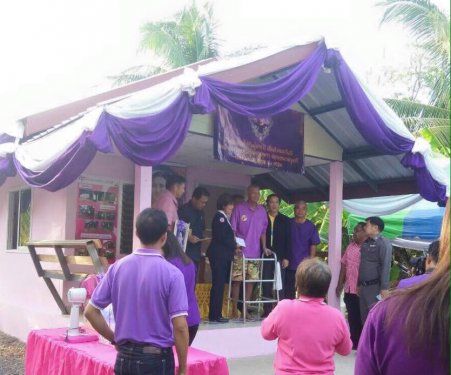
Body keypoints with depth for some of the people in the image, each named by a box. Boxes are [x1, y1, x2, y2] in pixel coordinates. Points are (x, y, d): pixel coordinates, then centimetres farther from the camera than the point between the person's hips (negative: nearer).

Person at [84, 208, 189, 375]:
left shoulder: (117, 268, -1)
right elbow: (180, 327, -15)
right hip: (157, 359, -4)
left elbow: (90, 311, 3)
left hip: (125, 357, 4)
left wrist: (114, 339, 12)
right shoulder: (171, 274, -13)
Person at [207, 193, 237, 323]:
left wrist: (233, 247, 2)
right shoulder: (220, 217, -9)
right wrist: (234, 245, -7)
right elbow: (220, 237, -16)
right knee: (218, 284, -7)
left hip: (223, 255, 9)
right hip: (219, 255, -9)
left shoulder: (224, 218, 19)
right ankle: (215, 315, -4)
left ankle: (215, 314, 12)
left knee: (220, 284, 8)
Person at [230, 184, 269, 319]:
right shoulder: (239, 208, -2)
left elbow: (263, 231, 13)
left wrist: (264, 247, 5)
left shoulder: (262, 210, 9)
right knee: (237, 280, -3)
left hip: (255, 252, 4)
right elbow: (232, 229, -2)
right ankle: (234, 309, 5)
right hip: (240, 252, -4)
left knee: (251, 280, 4)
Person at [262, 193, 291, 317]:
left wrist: (286, 257, -3)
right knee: (266, 284, 1)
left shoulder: (285, 220, 8)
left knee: (280, 284, -1)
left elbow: (288, 240, 5)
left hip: (280, 257, 0)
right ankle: (267, 310, 8)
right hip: (265, 256, 0)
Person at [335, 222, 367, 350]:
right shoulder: (351, 246, 10)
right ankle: (354, 341, 27)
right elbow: (344, 264, 14)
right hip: (349, 288, 7)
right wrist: (340, 283, 12)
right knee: (352, 317, 14)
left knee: (360, 318, 4)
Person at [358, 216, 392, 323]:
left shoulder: (383, 243, -9)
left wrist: (384, 287, -22)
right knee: (364, 317, 13)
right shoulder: (365, 243, 15)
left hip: (375, 287, -8)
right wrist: (359, 284, 18)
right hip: (364, 286, 8)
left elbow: (386, 266, -16)